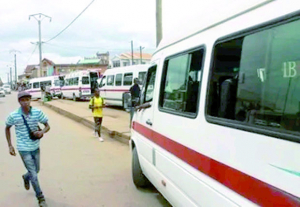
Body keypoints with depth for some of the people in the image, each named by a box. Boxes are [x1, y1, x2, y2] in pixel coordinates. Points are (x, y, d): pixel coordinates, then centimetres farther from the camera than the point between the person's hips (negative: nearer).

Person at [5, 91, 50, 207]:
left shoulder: (37, 112, -11)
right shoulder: (13, 116, -14)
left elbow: (47, 126, -2)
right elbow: (7, 128, 5)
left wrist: (42, 132, -25)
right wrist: (10, 146, 1)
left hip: (36, 147, 3)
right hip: (24, 149, -3)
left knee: (36, 170, 21)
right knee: (33, 174, -2)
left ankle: (26, 177, 56)